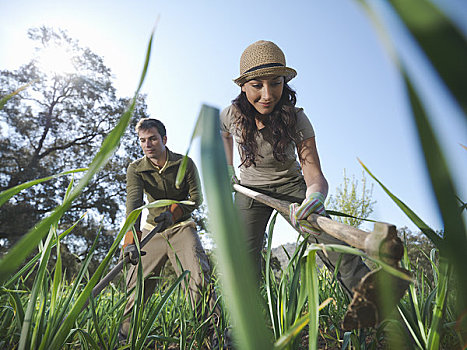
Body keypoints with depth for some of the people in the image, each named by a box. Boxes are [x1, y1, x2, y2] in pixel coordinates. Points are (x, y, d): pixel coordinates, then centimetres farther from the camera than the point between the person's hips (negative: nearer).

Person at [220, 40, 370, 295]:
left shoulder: (296, 119, -22)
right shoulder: (232, 115, -15)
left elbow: (314, 176, -29)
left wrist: (315, 197, -51)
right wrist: (229, 167, 8)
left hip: (291, 187, -1)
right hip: (250, 191, 2)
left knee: (337, 252, -20)